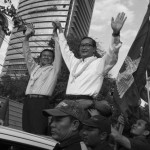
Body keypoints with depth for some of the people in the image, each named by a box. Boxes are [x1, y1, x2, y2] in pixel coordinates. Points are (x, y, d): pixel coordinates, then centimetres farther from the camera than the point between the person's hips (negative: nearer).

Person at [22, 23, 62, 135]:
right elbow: (27, 55, 22)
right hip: (28, 100, 5)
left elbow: (58, 54, 4)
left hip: (41, 101, -4)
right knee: (26, 131, 1)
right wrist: (26, 38, 14)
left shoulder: (53, 69, 11)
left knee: (38, 133, -11)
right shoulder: (34, 68, 23)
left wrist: (56, 36, 5)